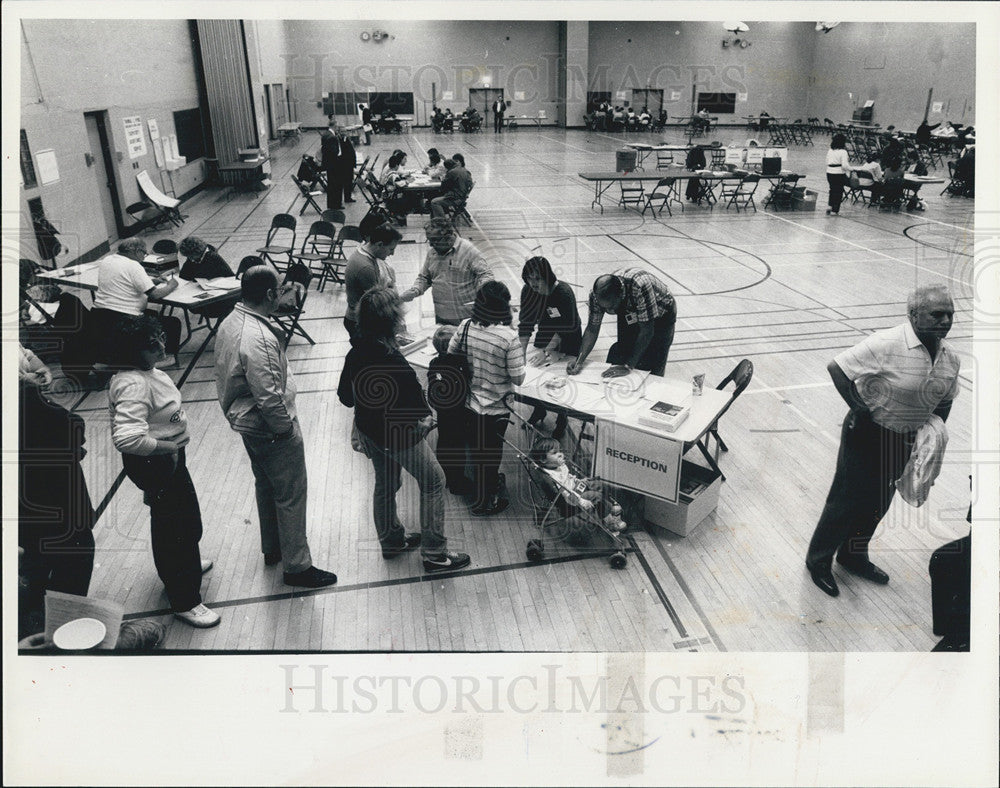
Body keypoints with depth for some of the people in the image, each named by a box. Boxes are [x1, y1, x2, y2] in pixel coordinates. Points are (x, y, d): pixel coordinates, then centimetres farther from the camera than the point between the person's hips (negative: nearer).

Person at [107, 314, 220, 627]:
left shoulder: (144, 370, 1)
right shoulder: (133, 385, -31)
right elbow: (127, 437, -40)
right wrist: (167, 446, -27)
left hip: (169, 458, 10)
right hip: (154, 465, -10)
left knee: (187, 516, 28)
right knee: (174, 526, 3)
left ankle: (184, 564, 55)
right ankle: (184, 602, 20)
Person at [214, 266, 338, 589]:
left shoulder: (229, 323, -1)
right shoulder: (259, 340, -31)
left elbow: (226, 376, 10)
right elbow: (269, 397, -30)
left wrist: (234, 410, 18)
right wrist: (286, 427, -15)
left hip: (247, 425, 10)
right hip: (271, 429, -10)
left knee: (266, 486, 25)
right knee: (291, 496, 4)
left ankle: (272, 549, 43)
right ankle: (297, 566, 17)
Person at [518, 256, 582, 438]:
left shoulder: (563, 293, -30)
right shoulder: (528, 291, -15)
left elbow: (564, 328, -28)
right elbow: (525, 323, -12)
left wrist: (548, 351, -32)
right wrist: (521, 351, -21)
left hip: (566, 342, -4)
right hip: (544, 337, 5)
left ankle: (561, 422, 20)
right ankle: (539, 412, 32)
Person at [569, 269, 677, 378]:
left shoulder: (639, 287, -45)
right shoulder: (597, 293, -29)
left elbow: (646, 331, -39)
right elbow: (592, 329, -18)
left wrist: (628, 366, -41)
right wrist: (579, 360, -32)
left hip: (661, 313, -4)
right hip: (630, 314, 4)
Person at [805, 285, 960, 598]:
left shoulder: (951, 358, -1)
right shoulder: (887, 344, -25)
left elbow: (944, 402, 14)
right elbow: (836, 367, -24)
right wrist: (859, 408, -21)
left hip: (905, 442, 7)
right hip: (867, 434, -7)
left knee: (878, 503, 21)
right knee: (846, 500, 4)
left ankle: (854, 556, 43)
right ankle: (818, 560, 25)